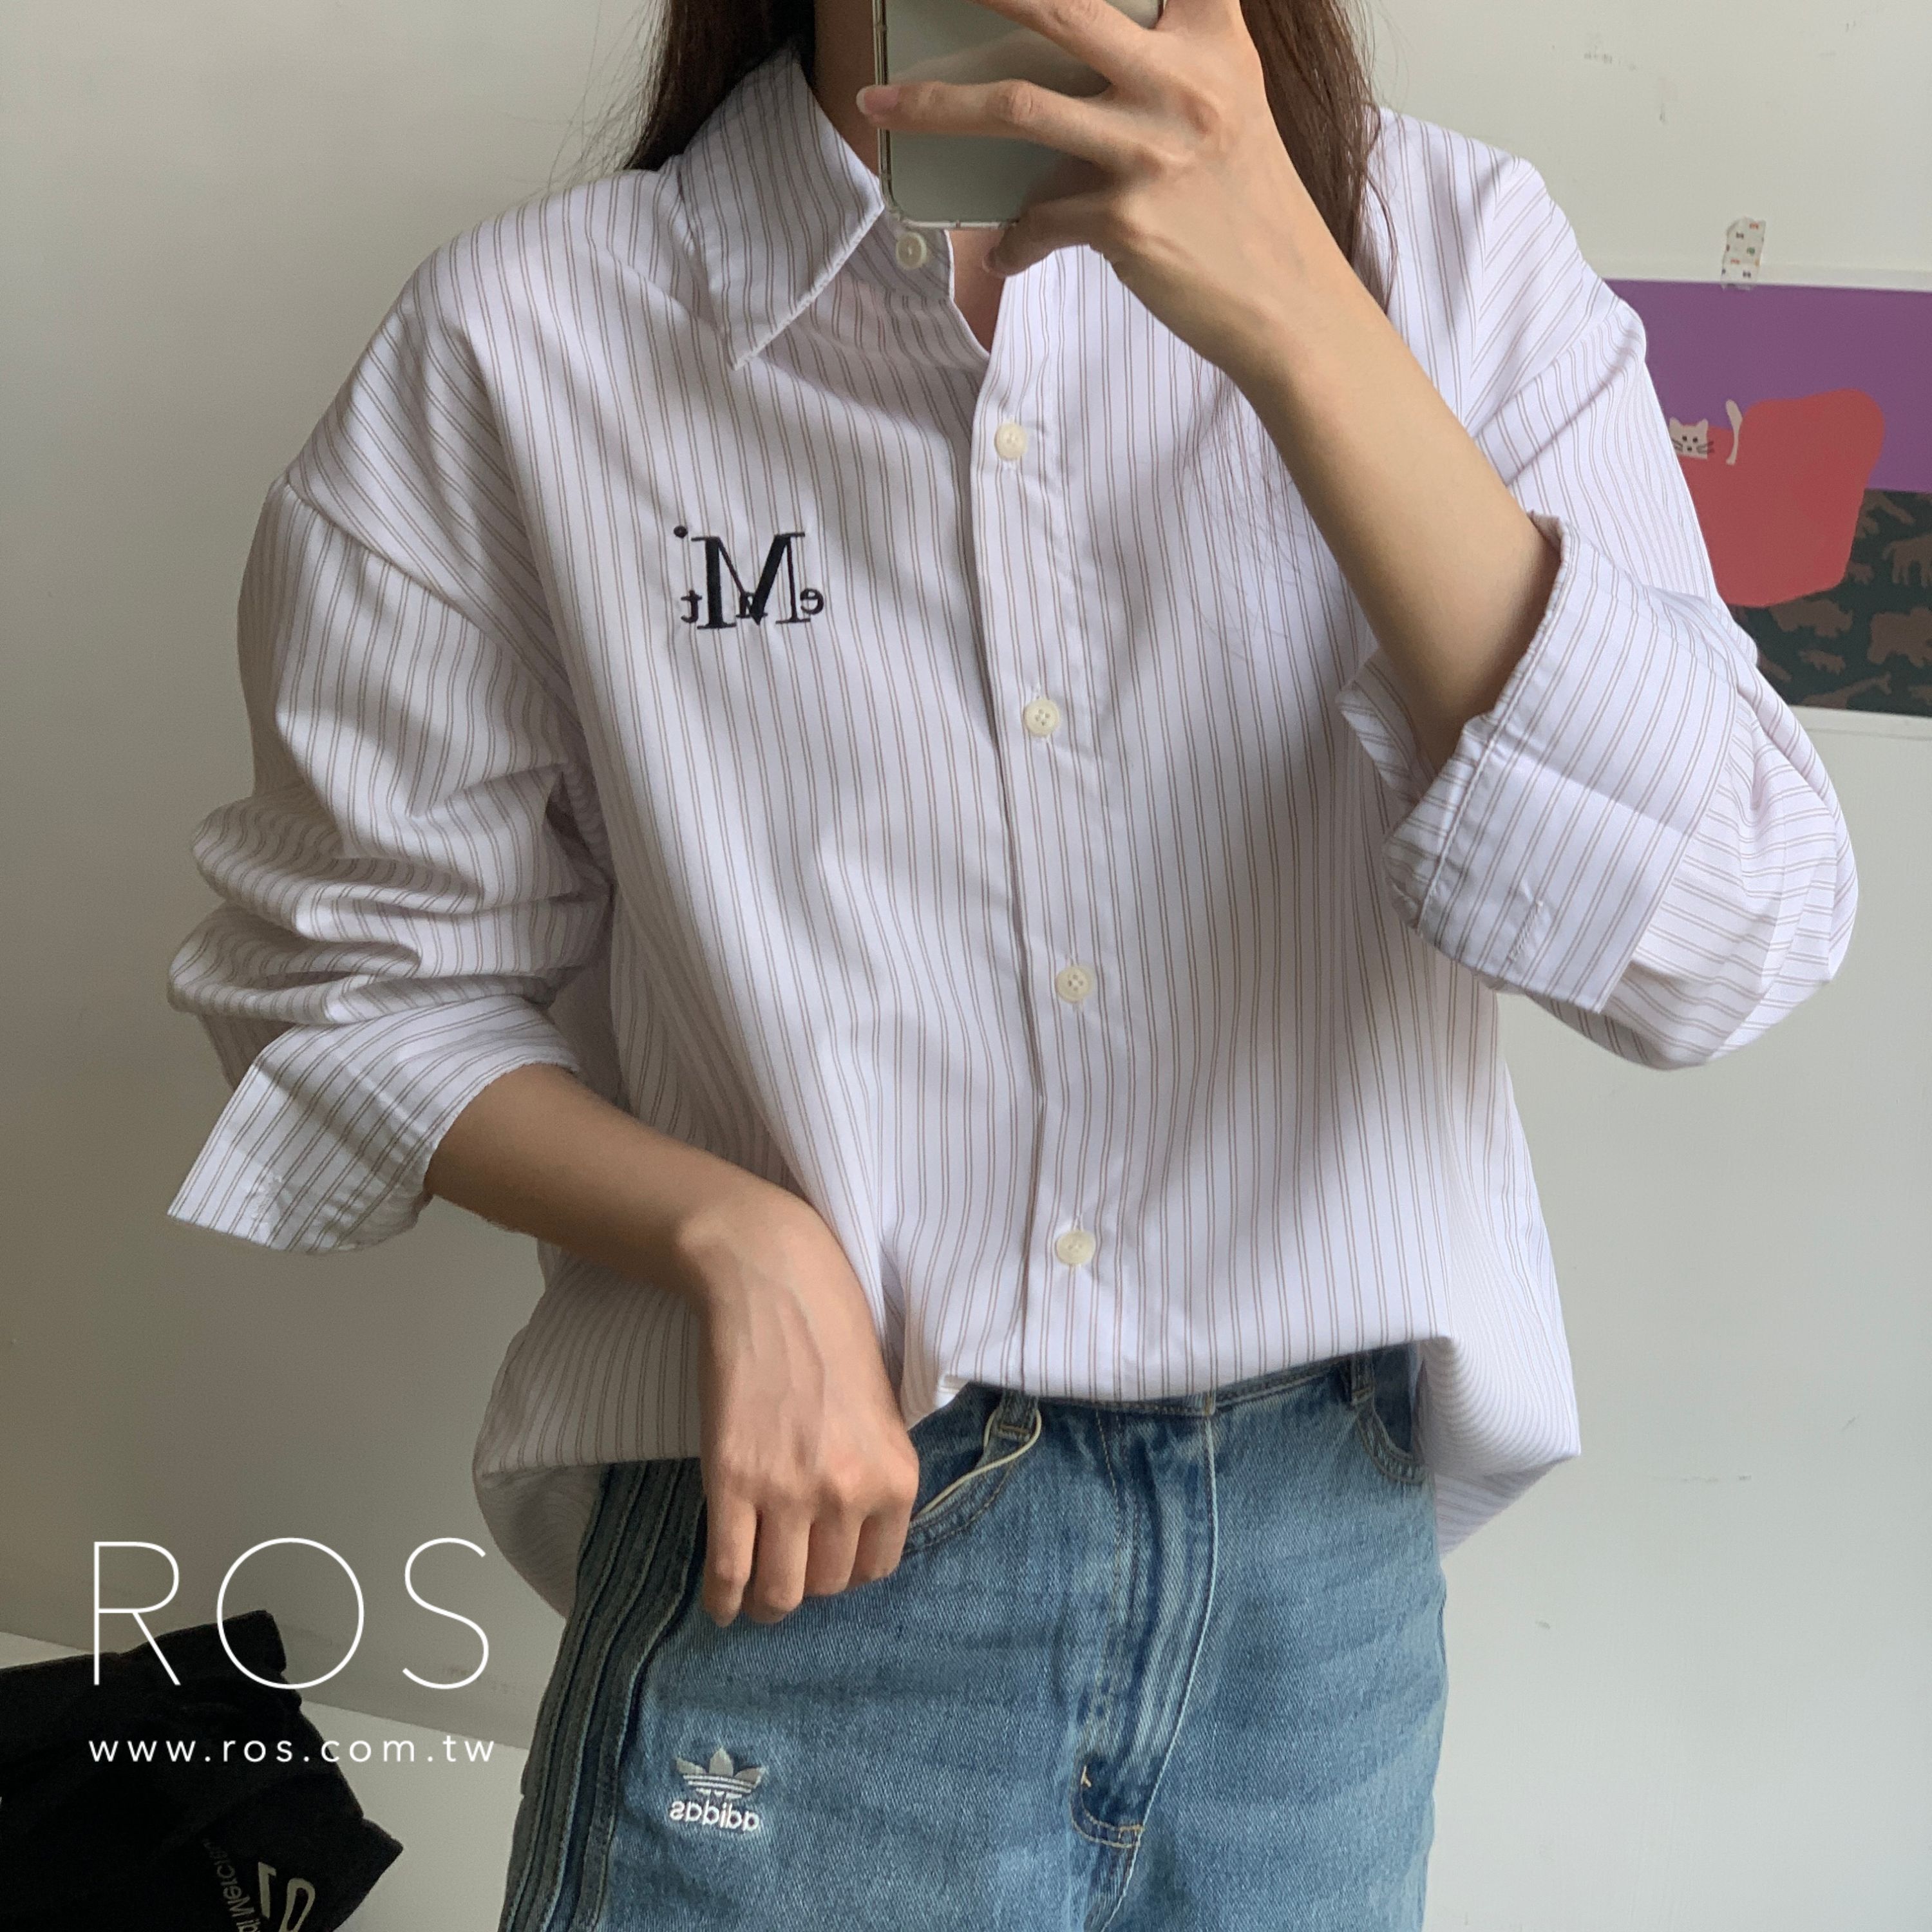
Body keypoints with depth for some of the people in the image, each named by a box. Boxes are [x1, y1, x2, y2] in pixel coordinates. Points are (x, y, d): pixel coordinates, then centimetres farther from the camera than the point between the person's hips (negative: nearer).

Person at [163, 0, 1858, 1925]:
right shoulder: (523, 336, -6)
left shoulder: (1447, 250, -5)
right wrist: (733, 1236, -15)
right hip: (802, 1543, -1)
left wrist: (1297, 322, -24)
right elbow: (354, 969, 2)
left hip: (1328, 1549, 2)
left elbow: (1729, 942, -16)